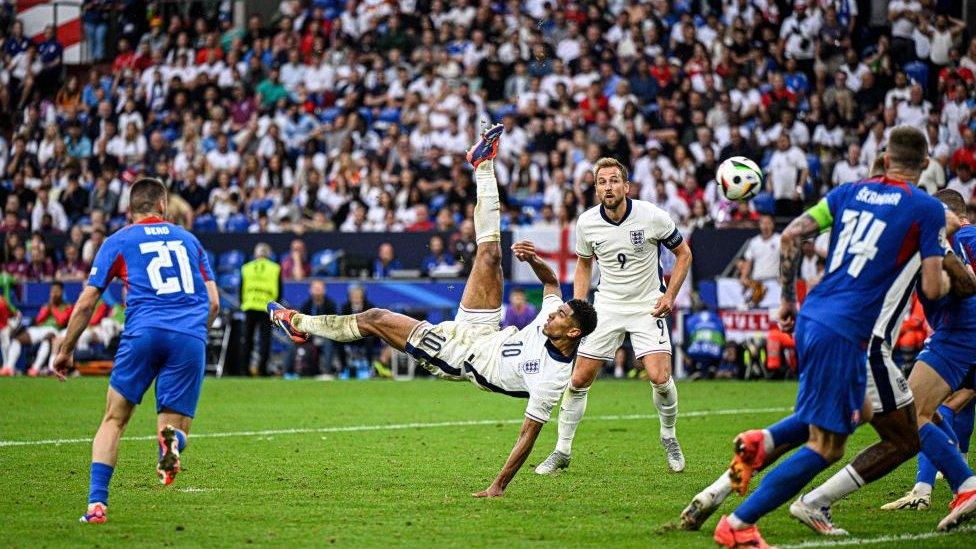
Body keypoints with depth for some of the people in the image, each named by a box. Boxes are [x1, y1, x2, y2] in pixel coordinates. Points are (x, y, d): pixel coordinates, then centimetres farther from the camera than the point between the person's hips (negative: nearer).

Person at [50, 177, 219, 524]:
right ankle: (171, 439, -32)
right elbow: (213, 302, 20)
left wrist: (65, 350, 23)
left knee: (114, 420, 9)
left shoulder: (118, 242, 16)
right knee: (175, 427, 7)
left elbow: (85, 304, 13)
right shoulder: (188, 239, 24)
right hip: (191, 339, 1)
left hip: (144, 333, -1)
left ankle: (96, 503, -5)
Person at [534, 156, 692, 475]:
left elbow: (683, 253, 0)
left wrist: (670, 295, -9)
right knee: (579, 379, -4)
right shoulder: (587, 223, -6)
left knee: (659, 377, -18)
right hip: (606, 306, 3)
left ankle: (668, 437, 10)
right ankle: (562, 451, 11)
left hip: (648, 306, -3)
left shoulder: (652, 216, -14)